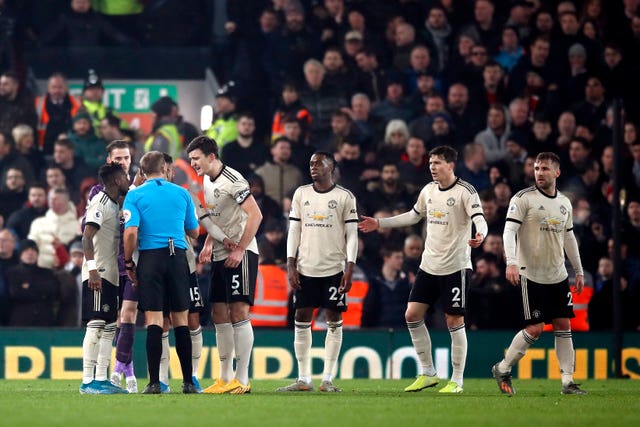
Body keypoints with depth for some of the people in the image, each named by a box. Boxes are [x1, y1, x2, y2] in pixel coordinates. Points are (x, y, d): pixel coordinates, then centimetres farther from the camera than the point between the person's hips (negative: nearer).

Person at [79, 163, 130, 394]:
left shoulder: (114, 204, 18)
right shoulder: (100, 203, -11)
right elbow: (87, 236, -20)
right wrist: (93, 270, -28)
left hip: (110, 275, 10)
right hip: (97, 275, -10)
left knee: (109, 328, 9)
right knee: (96, 325, -12)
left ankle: (101, 379, 12)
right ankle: (88, 381, -14)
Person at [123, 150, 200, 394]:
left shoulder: (135, 195, 1)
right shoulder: (182, 193, 8)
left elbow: (131, 232, -9)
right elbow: (194, 232, 14)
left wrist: (128, 263, 1)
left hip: (150, 258, -2)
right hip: (178, 257, 2)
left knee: (153, 321, -2)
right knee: (181, 321, 7)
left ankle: (154, 382, -7)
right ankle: (188, 381, 7)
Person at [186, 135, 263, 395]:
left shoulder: (232, 180, -14)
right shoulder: (207, 182, 14)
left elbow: (255, 215, -19)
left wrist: (239, 250, -20)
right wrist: (208, 244, 11)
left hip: (240, 254, -9)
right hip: (221, 255, 9)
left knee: (238, 313, -11)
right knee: (219, 314, 8)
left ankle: (242, 380, -10)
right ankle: (225, 378, 14)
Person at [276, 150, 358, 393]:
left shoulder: (345, 197, 1)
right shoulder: (301, 194, 9)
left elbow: (352, 235, 1)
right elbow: (294, 231, 9)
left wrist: (350, 269, -8)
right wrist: (290, 266, 0)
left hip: (334, 268, -2)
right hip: (305, 268, 3)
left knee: (334, 321, -1)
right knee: (302, 320, 1)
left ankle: (327, 379, 3)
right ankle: (304, 379, 6)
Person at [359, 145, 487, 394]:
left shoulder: (465, 192, -10)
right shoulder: (428, 190, 10)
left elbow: (479, 219, -20)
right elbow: (413, 216, 24)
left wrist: (479, 236, -43)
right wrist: (380, 223, 25)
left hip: (455, 267, -7)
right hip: (429, 266, 7)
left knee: (454, 321, -4)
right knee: (412, 315, 2)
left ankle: (457, 381, 5)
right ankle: (427, 373, 13)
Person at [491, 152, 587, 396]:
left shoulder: (564, 203, 12)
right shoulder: (524, 199, -7)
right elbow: (509, 231, -14)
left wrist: (579, 270, 22)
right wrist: (511, 262, -28)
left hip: (558, 276, 6)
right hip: (531, 275, -6)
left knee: (563, 326, 2)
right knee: (535, 328, -9)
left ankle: (568, 381, 5)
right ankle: (503, 369, 8)